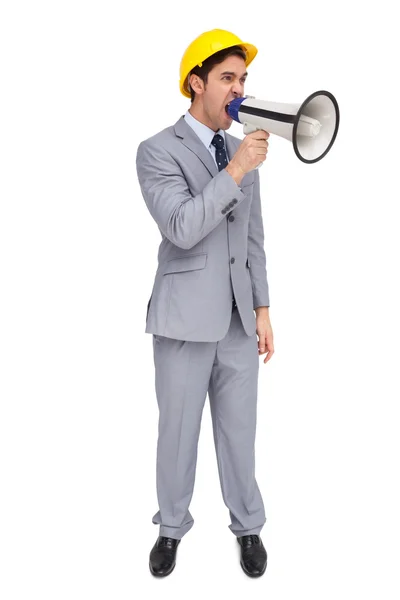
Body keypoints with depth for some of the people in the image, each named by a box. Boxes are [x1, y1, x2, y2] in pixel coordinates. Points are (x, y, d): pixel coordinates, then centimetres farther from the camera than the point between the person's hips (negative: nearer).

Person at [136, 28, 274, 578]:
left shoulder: (242, 151, 10)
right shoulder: (158, 151, -7)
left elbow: (253, 238, 13)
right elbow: (182, 230, -21)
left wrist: (262, 310, 10)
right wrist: (234, 172, -26)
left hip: (238, 319, 4)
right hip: (186, 320, -4)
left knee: (238, 430, 12)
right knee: (178, 432, 10)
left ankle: (248, 526, 31)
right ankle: (172, 527, 32)